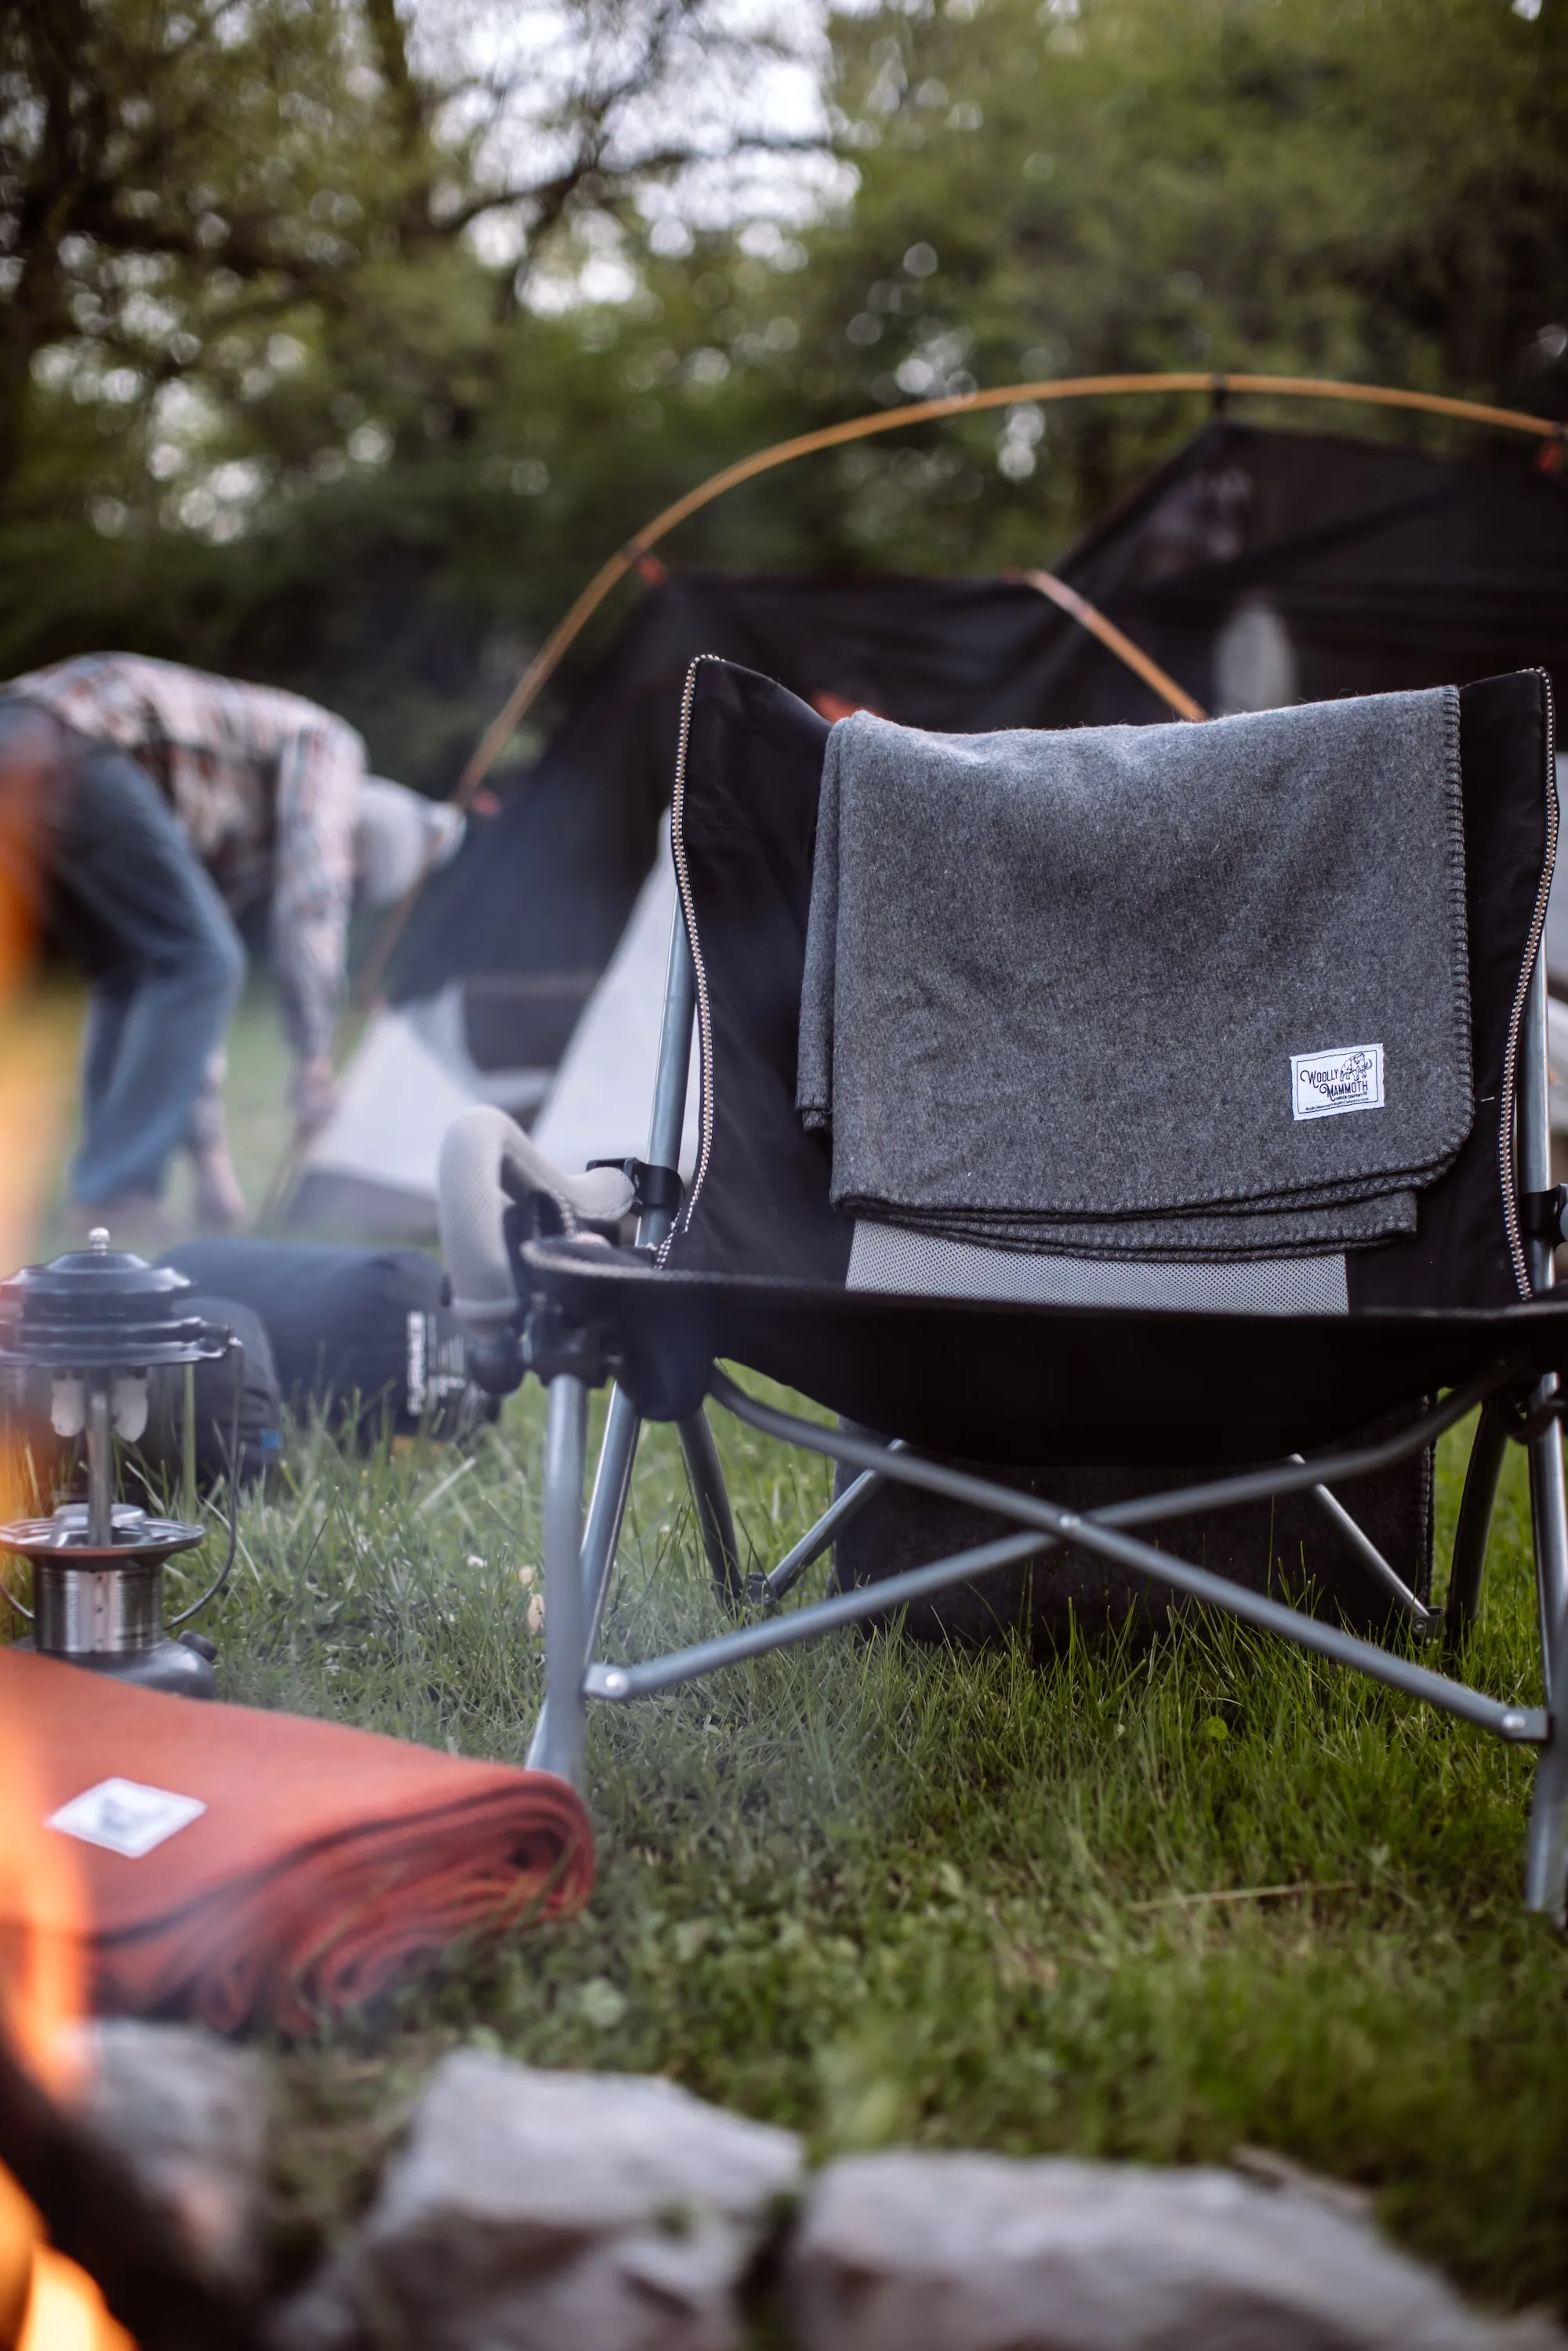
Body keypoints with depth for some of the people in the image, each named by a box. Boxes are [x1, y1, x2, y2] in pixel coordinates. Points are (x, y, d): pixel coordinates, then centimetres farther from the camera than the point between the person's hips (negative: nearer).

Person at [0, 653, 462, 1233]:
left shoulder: (238, 852, 32)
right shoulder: (327, 743, 13)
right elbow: (310, 901, -1)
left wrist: (211, 1157, 31)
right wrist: (315, 1057, 1)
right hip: (78, 744, -9)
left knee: (131, 980, 17)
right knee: (200, 963, -4)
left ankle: (101, 1191, 14)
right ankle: (115, 1195, -6)